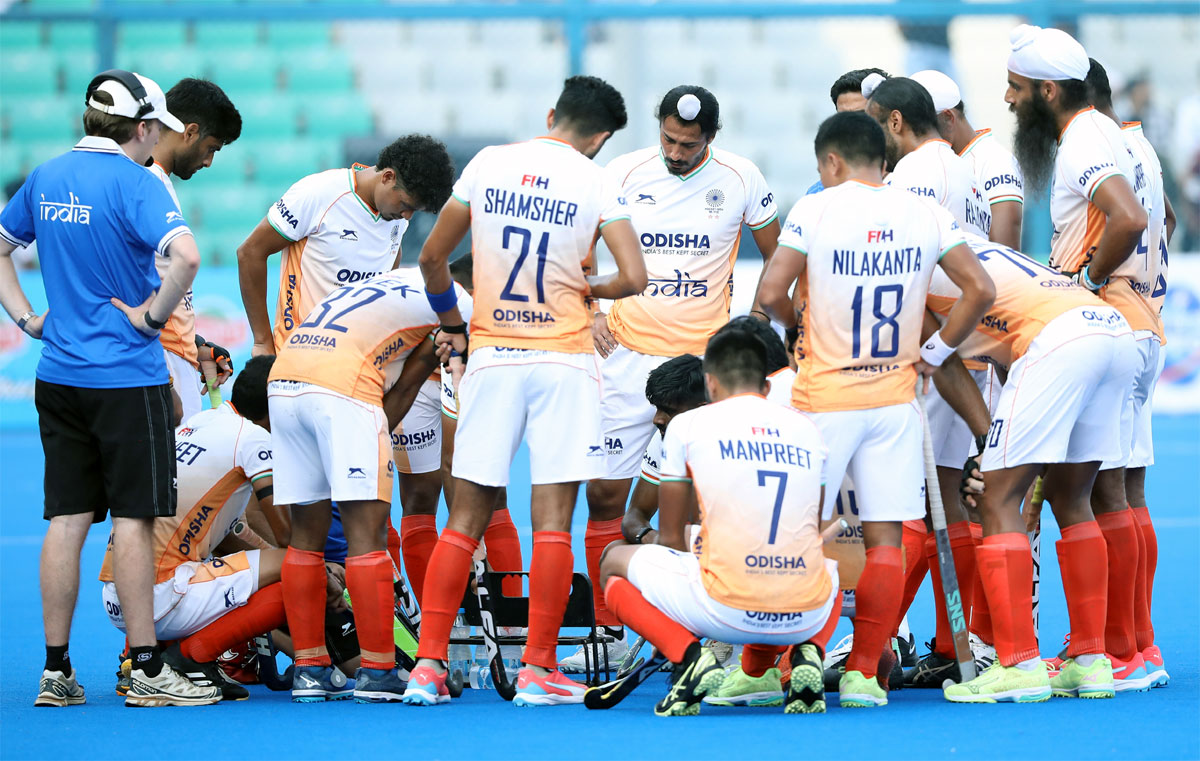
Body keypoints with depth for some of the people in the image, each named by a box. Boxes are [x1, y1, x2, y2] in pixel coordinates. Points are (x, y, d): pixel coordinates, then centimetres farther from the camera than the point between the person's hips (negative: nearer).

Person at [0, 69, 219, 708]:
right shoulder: (133, 182, -13)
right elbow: (185, 256, -28)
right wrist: (152, 314, -14)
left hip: (58, 376, 6)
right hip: (126, 377, -6)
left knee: (67, 519, 8)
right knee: (132, 518, -2)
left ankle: (56, 672, 9)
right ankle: (146, 672, 1)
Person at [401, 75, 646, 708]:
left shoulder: (488, 164, 4)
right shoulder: (596, 184, -5)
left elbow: (432, 257, 8)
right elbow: (633, 279, -13)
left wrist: (451, 323, 23)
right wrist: (587, 286, 8)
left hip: (492, 357, 3)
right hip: (563, 358, -3)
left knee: (465, 518, 7)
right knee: (552, 520, 0)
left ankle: (428, 665, 4)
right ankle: (538, 671, -1)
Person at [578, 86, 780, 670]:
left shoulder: (740, 179, -2)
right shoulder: (625, 173, -1)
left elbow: (776, 257, 11)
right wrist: (588, 312, -1)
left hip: (706, 357, -1)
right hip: (630, 356, 1)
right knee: (605, 491, -1)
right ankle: (607, 633, 8)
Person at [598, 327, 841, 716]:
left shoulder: (687, 425, 7)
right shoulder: (806, 427, 16)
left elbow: (671, 538, 14)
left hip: (725, 610, -3)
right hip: (807, 616, 4)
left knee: (615, 563, 23)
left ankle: (687, 656, -3)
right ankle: (806, 653, 9)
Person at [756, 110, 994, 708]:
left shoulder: (816, 209, -9)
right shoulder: (926, 213, 1)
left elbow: (770, 294, -15)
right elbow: (979, 289, -3)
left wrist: (797, 328, 6)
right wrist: (935, 351, 6)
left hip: (824, 397, -3)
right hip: (895, 396, 3)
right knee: (884, 539, 5)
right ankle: (863, 674, 4)